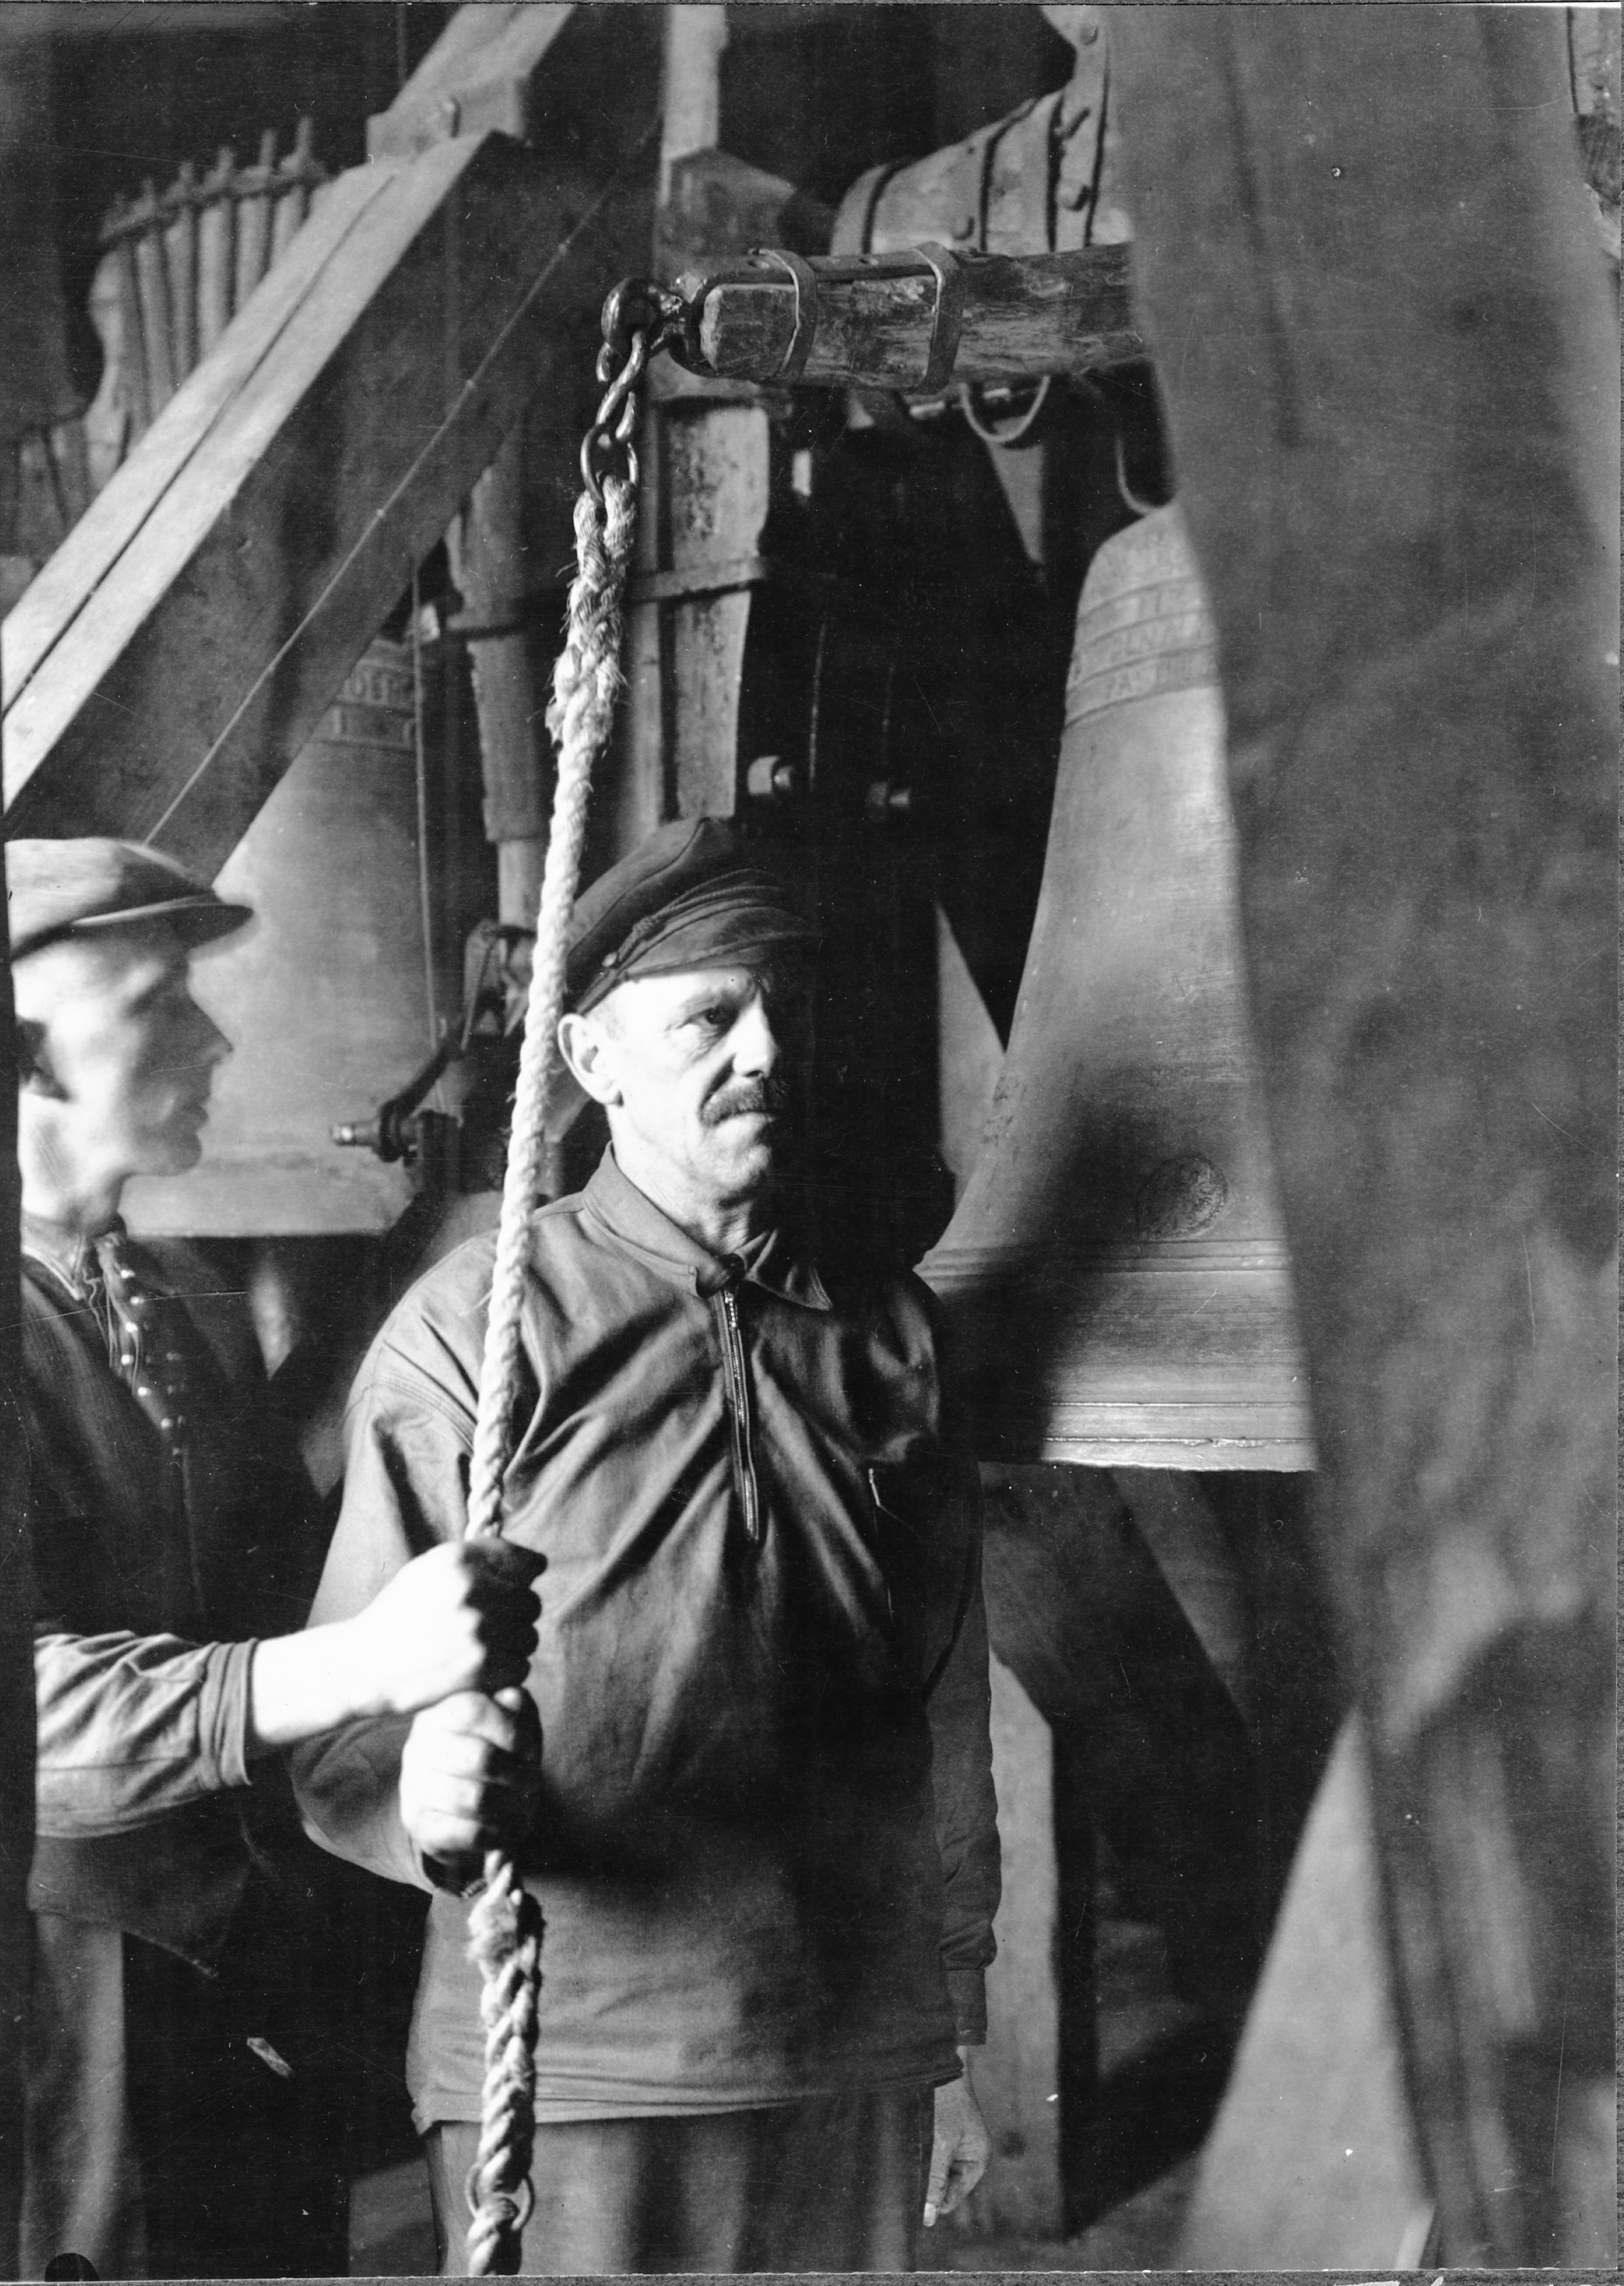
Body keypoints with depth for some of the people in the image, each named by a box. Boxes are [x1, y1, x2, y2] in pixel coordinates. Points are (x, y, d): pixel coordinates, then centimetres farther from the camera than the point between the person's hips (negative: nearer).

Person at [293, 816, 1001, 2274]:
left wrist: (958, 2035, 12)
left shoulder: (890, 1331, 5)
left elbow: (948, 1719, 9)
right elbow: (344, 1722, -9)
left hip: (865, 2073, 4)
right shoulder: (474, 1325, -7)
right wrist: (427, 1796, -30)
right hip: (568, 2083, -3)